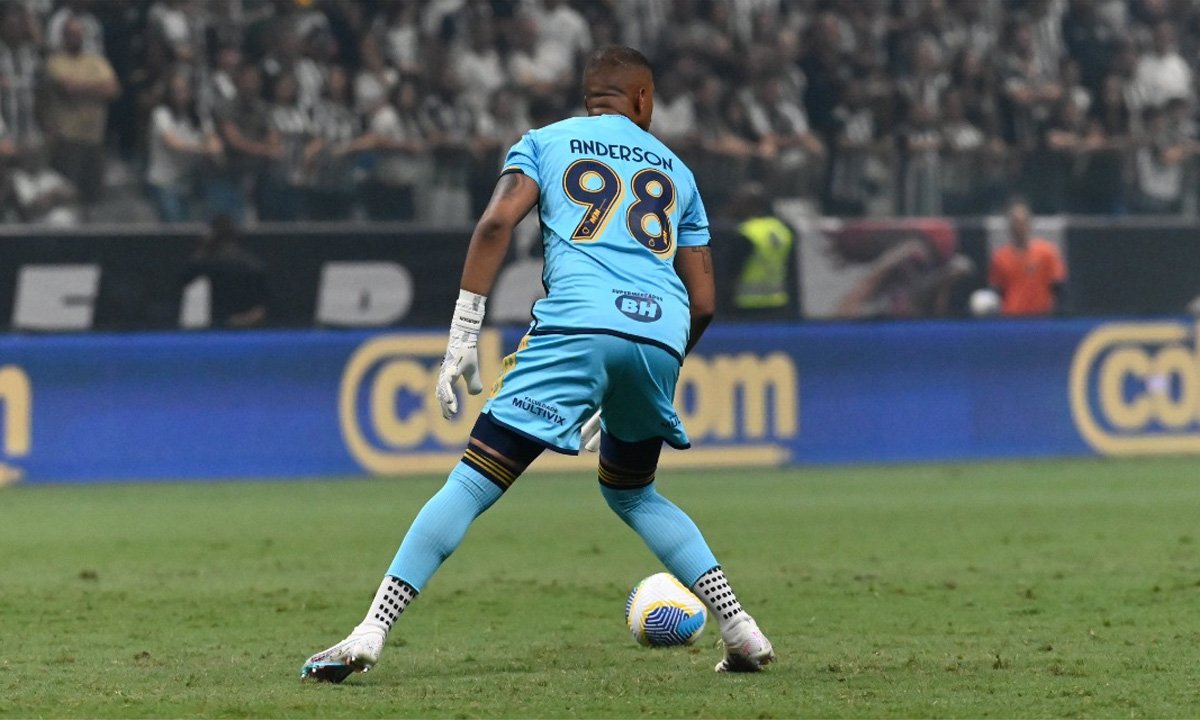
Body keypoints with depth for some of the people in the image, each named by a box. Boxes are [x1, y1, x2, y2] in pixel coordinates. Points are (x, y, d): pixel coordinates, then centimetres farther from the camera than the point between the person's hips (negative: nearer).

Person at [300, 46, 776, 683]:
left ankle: (370, 634, -16)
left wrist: (462, 336, -1)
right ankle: (740, 629, 18)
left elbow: (496, 223, 1)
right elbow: (703, 302, 23)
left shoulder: (544, 142, 20)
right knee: (630, 492, 26)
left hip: (578, 323, -4)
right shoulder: (676, 172, 29)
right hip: (664, 334, 4)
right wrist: (654, 385, 34)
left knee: (476, 480, -7)